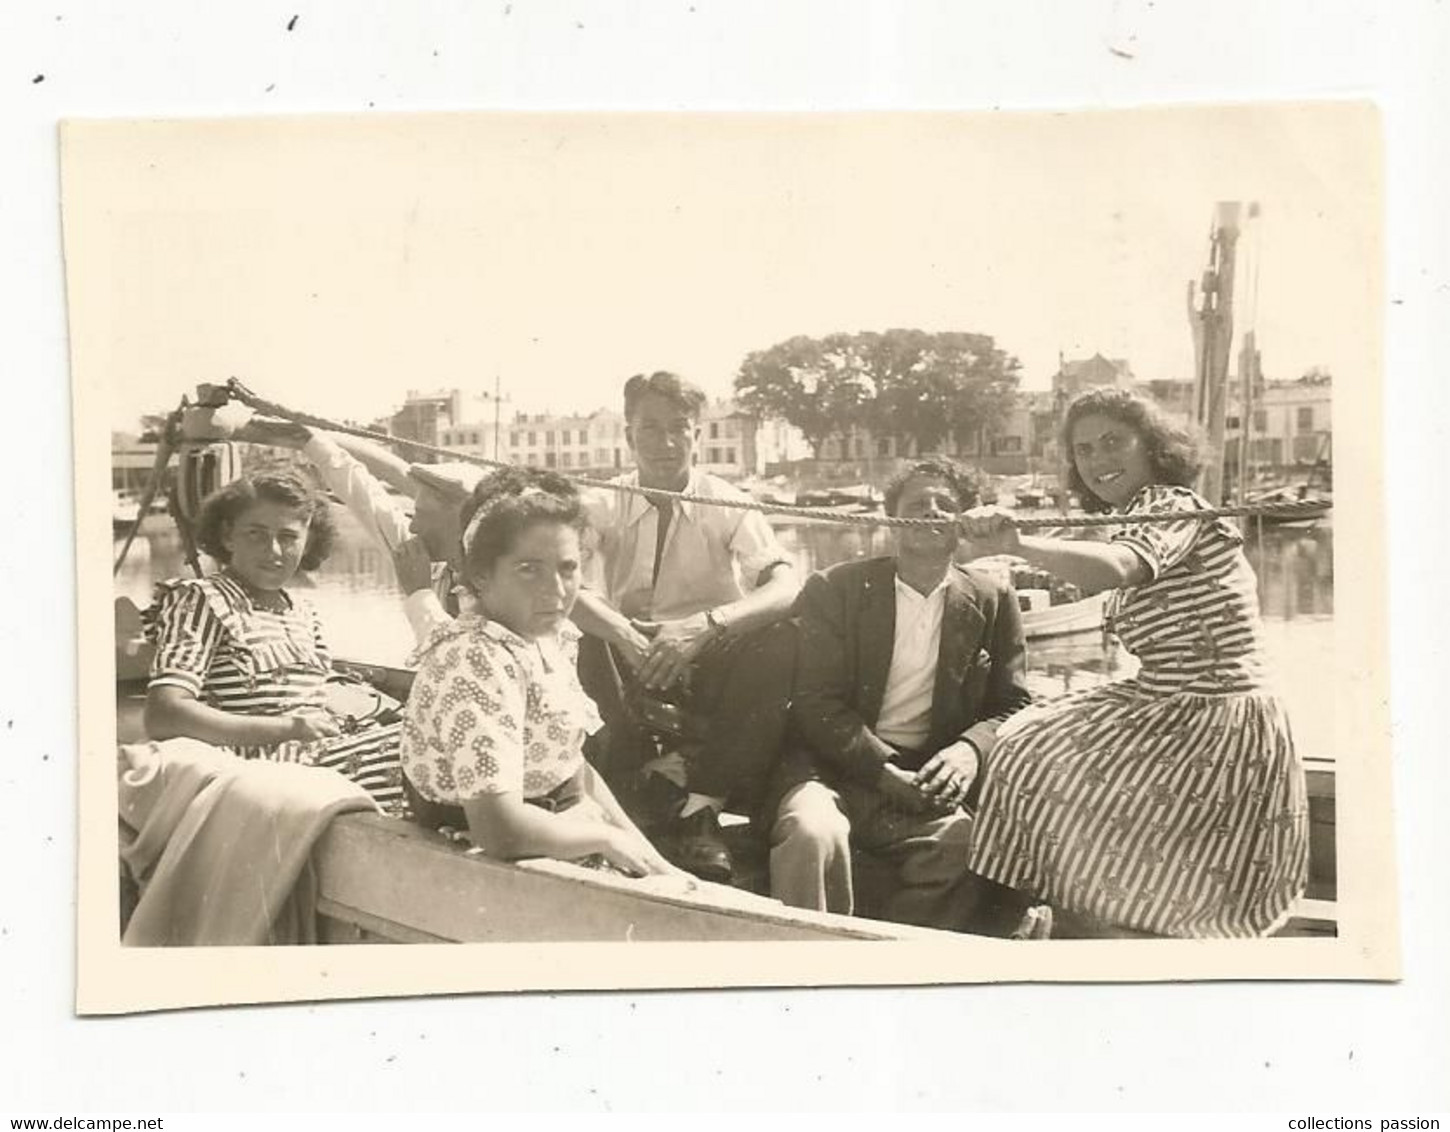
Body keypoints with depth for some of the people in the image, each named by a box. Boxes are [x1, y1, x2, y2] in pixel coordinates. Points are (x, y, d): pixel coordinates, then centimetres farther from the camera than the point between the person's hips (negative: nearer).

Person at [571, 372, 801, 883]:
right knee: (591, 645, -30)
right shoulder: (605, 506, 0)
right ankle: (669, 782, -26)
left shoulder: (726, 504, -3)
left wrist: (706, 624, -36)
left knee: (781, 641, -30)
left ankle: (704, 803, -27)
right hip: (635, 677, 0)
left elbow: (787, 587, -19)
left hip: (714, 671, 0)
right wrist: (626, 635, -39)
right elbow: (571, 589, -17)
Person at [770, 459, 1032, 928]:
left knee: (964, 841, -30)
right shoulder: (834, 589, 5)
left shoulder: (992, 600, 12)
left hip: (932, 778, 2)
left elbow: (1013, 705, 10)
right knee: (813, 832, -34)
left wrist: (969, 750, -13)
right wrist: (887, 774, -16)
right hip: (837, 765, -1)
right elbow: (816, 703, -2)